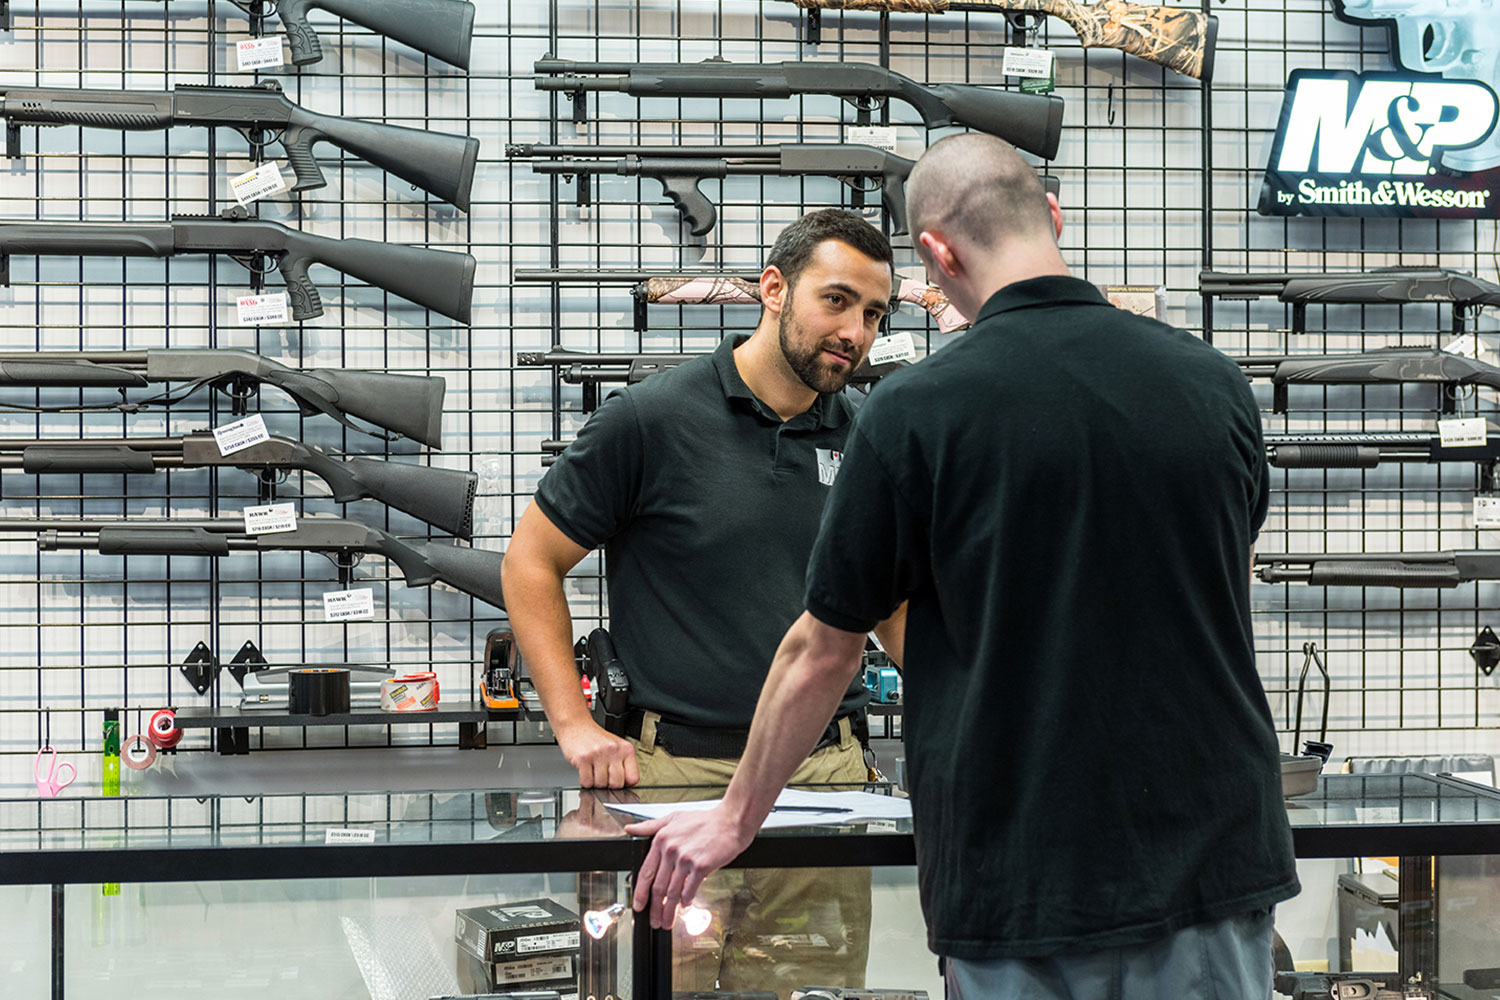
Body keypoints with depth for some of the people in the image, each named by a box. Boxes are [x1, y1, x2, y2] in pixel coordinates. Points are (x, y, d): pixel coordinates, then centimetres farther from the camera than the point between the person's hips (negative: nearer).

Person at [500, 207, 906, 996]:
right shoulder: (652, 420, -4)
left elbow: (898, 606, 19)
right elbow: (530, 561, 1)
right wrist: (574, 725, -7)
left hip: (825, 774, 4)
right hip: (677, 773, -4)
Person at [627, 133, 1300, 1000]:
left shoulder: (917, 411, -10)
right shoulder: (1214, 384, 1)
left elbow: (822, 654, 0)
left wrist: (735, 820, 15)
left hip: (1023, 885, -3)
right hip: (1213, 859, 3)